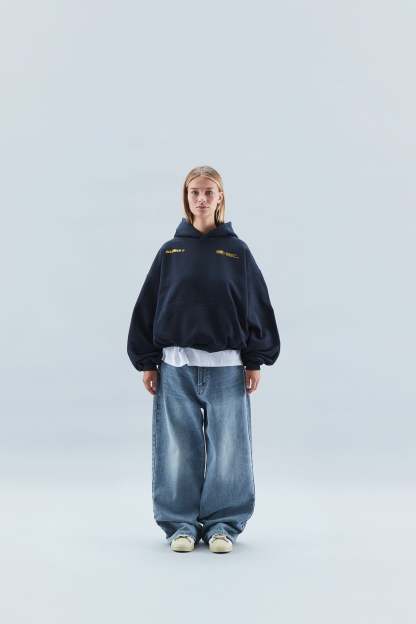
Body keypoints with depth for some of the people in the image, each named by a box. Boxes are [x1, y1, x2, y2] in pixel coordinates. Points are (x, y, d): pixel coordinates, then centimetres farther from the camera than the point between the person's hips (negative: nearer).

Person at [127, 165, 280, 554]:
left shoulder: (237, 251, 4)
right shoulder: (170, 251, 5)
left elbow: (257, 306, 5)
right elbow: (148, 307, 7)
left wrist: (255, 361, 0)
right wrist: (147, 361, 2)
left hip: (227, 366, 0)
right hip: (176, 365, 1)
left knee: (227, 447, 3)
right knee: (178, 449, 4)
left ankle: (223, 524, 15)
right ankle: (181, 523, 16)